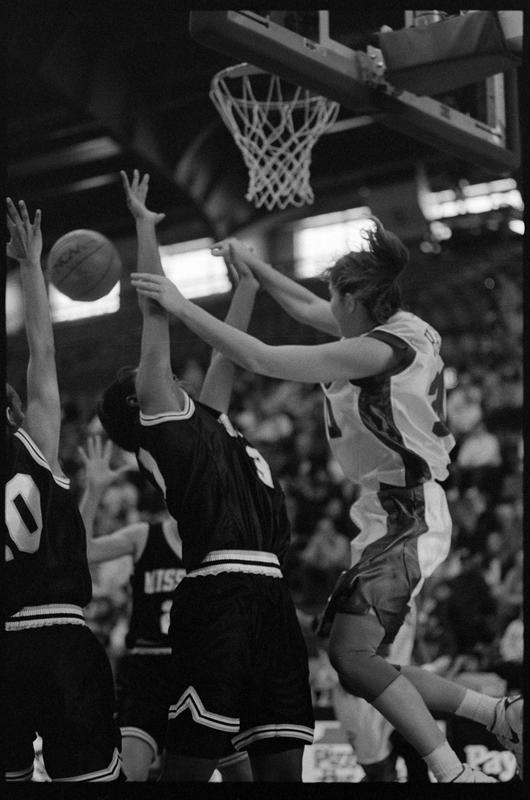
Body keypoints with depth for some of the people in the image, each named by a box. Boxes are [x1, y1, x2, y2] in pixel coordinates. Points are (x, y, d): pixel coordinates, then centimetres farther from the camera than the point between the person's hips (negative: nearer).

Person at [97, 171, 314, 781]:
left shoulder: (206, 420, 27)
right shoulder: (159, 418, 7)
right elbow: (157, 313, 6)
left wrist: (247, 281, 45)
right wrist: (145, 224, 13)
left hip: (269, 594, 8)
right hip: (217, 590, -8)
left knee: (281, 763, 3)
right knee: (190, 758, -10)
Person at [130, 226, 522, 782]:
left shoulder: (380, 350, -18)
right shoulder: (398, 326, 10)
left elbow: (264, 360, -20)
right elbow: (307, 308, 28)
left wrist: (182, 307, -15)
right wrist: (249, 263, 27)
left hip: (406, 519, -10)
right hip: (394, 512, 10)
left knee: (352, 655, -21)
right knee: (363, 662, 7)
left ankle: (454, 772, -22)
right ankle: (501, 716, 11)